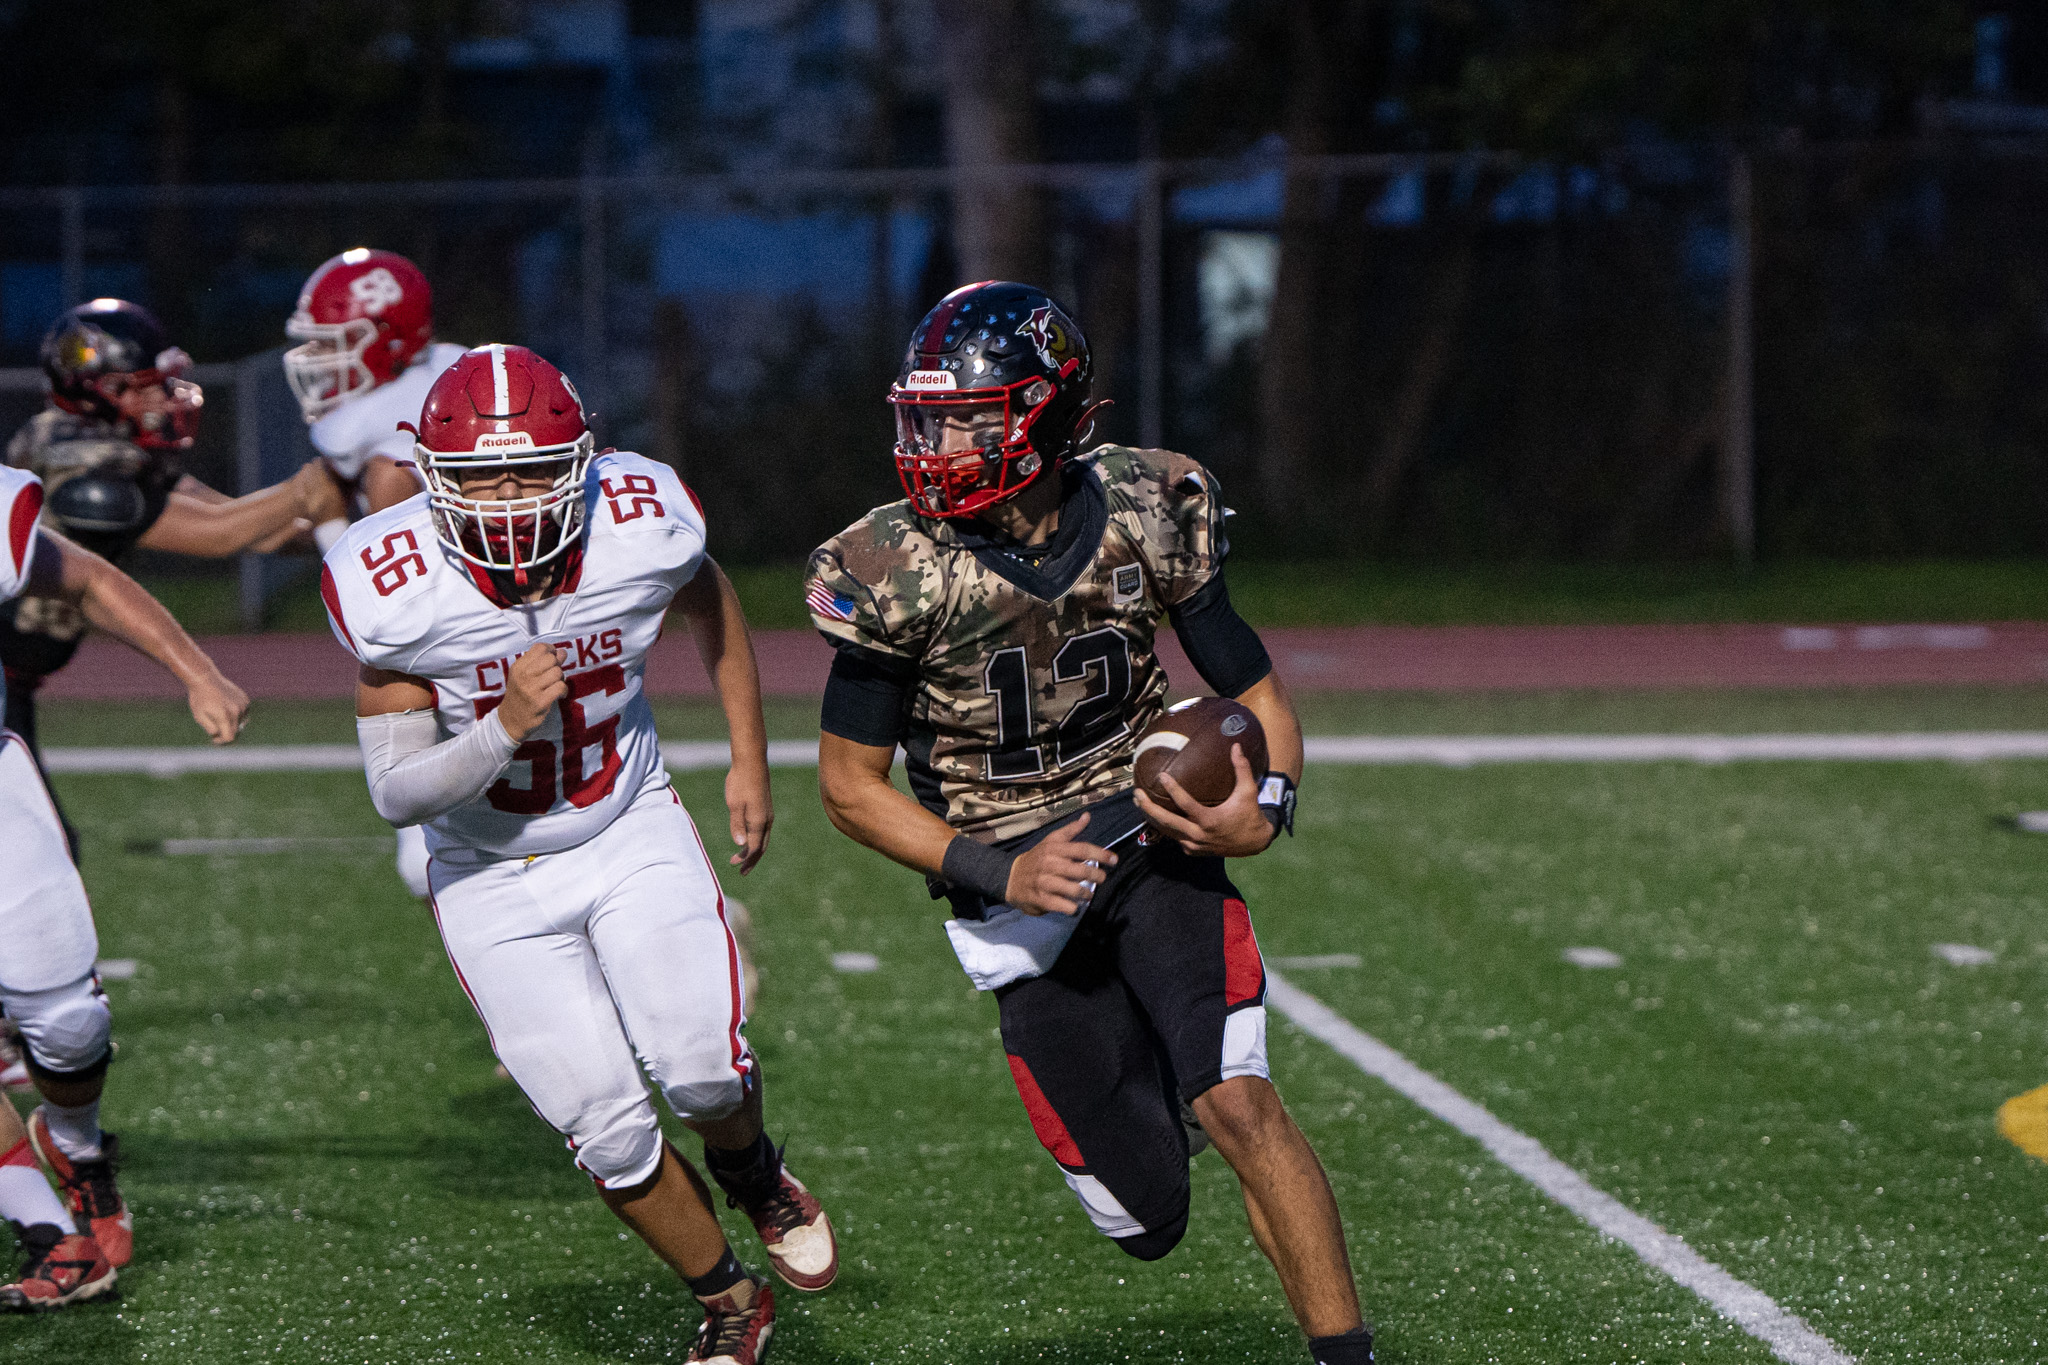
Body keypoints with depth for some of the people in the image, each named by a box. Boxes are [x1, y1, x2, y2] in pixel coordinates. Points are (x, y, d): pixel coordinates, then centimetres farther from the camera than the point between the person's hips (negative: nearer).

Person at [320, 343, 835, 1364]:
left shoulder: (638, 525, -20)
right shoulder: (395, 590, -25)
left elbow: (709, 601, 7)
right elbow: (397, 792, -19)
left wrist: (748, 758, 8)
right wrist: (507, 728, -35)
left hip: (630, 832, 1)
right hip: (493, 877, -1)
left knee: (702, 1073, -15)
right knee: (608, 1132, -5)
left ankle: (754, 1177, 21)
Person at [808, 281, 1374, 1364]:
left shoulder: (1146, 516, -12)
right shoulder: (896, 573, -18)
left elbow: (1253, 693, 1)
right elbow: (851, 785, -7)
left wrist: (1264, 808, -21)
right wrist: (997, 874, -20)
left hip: (1150, 836, 1)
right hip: (1019, 884, 0)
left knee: (1237, 1104, -22)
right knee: (1146, 1222, 3)